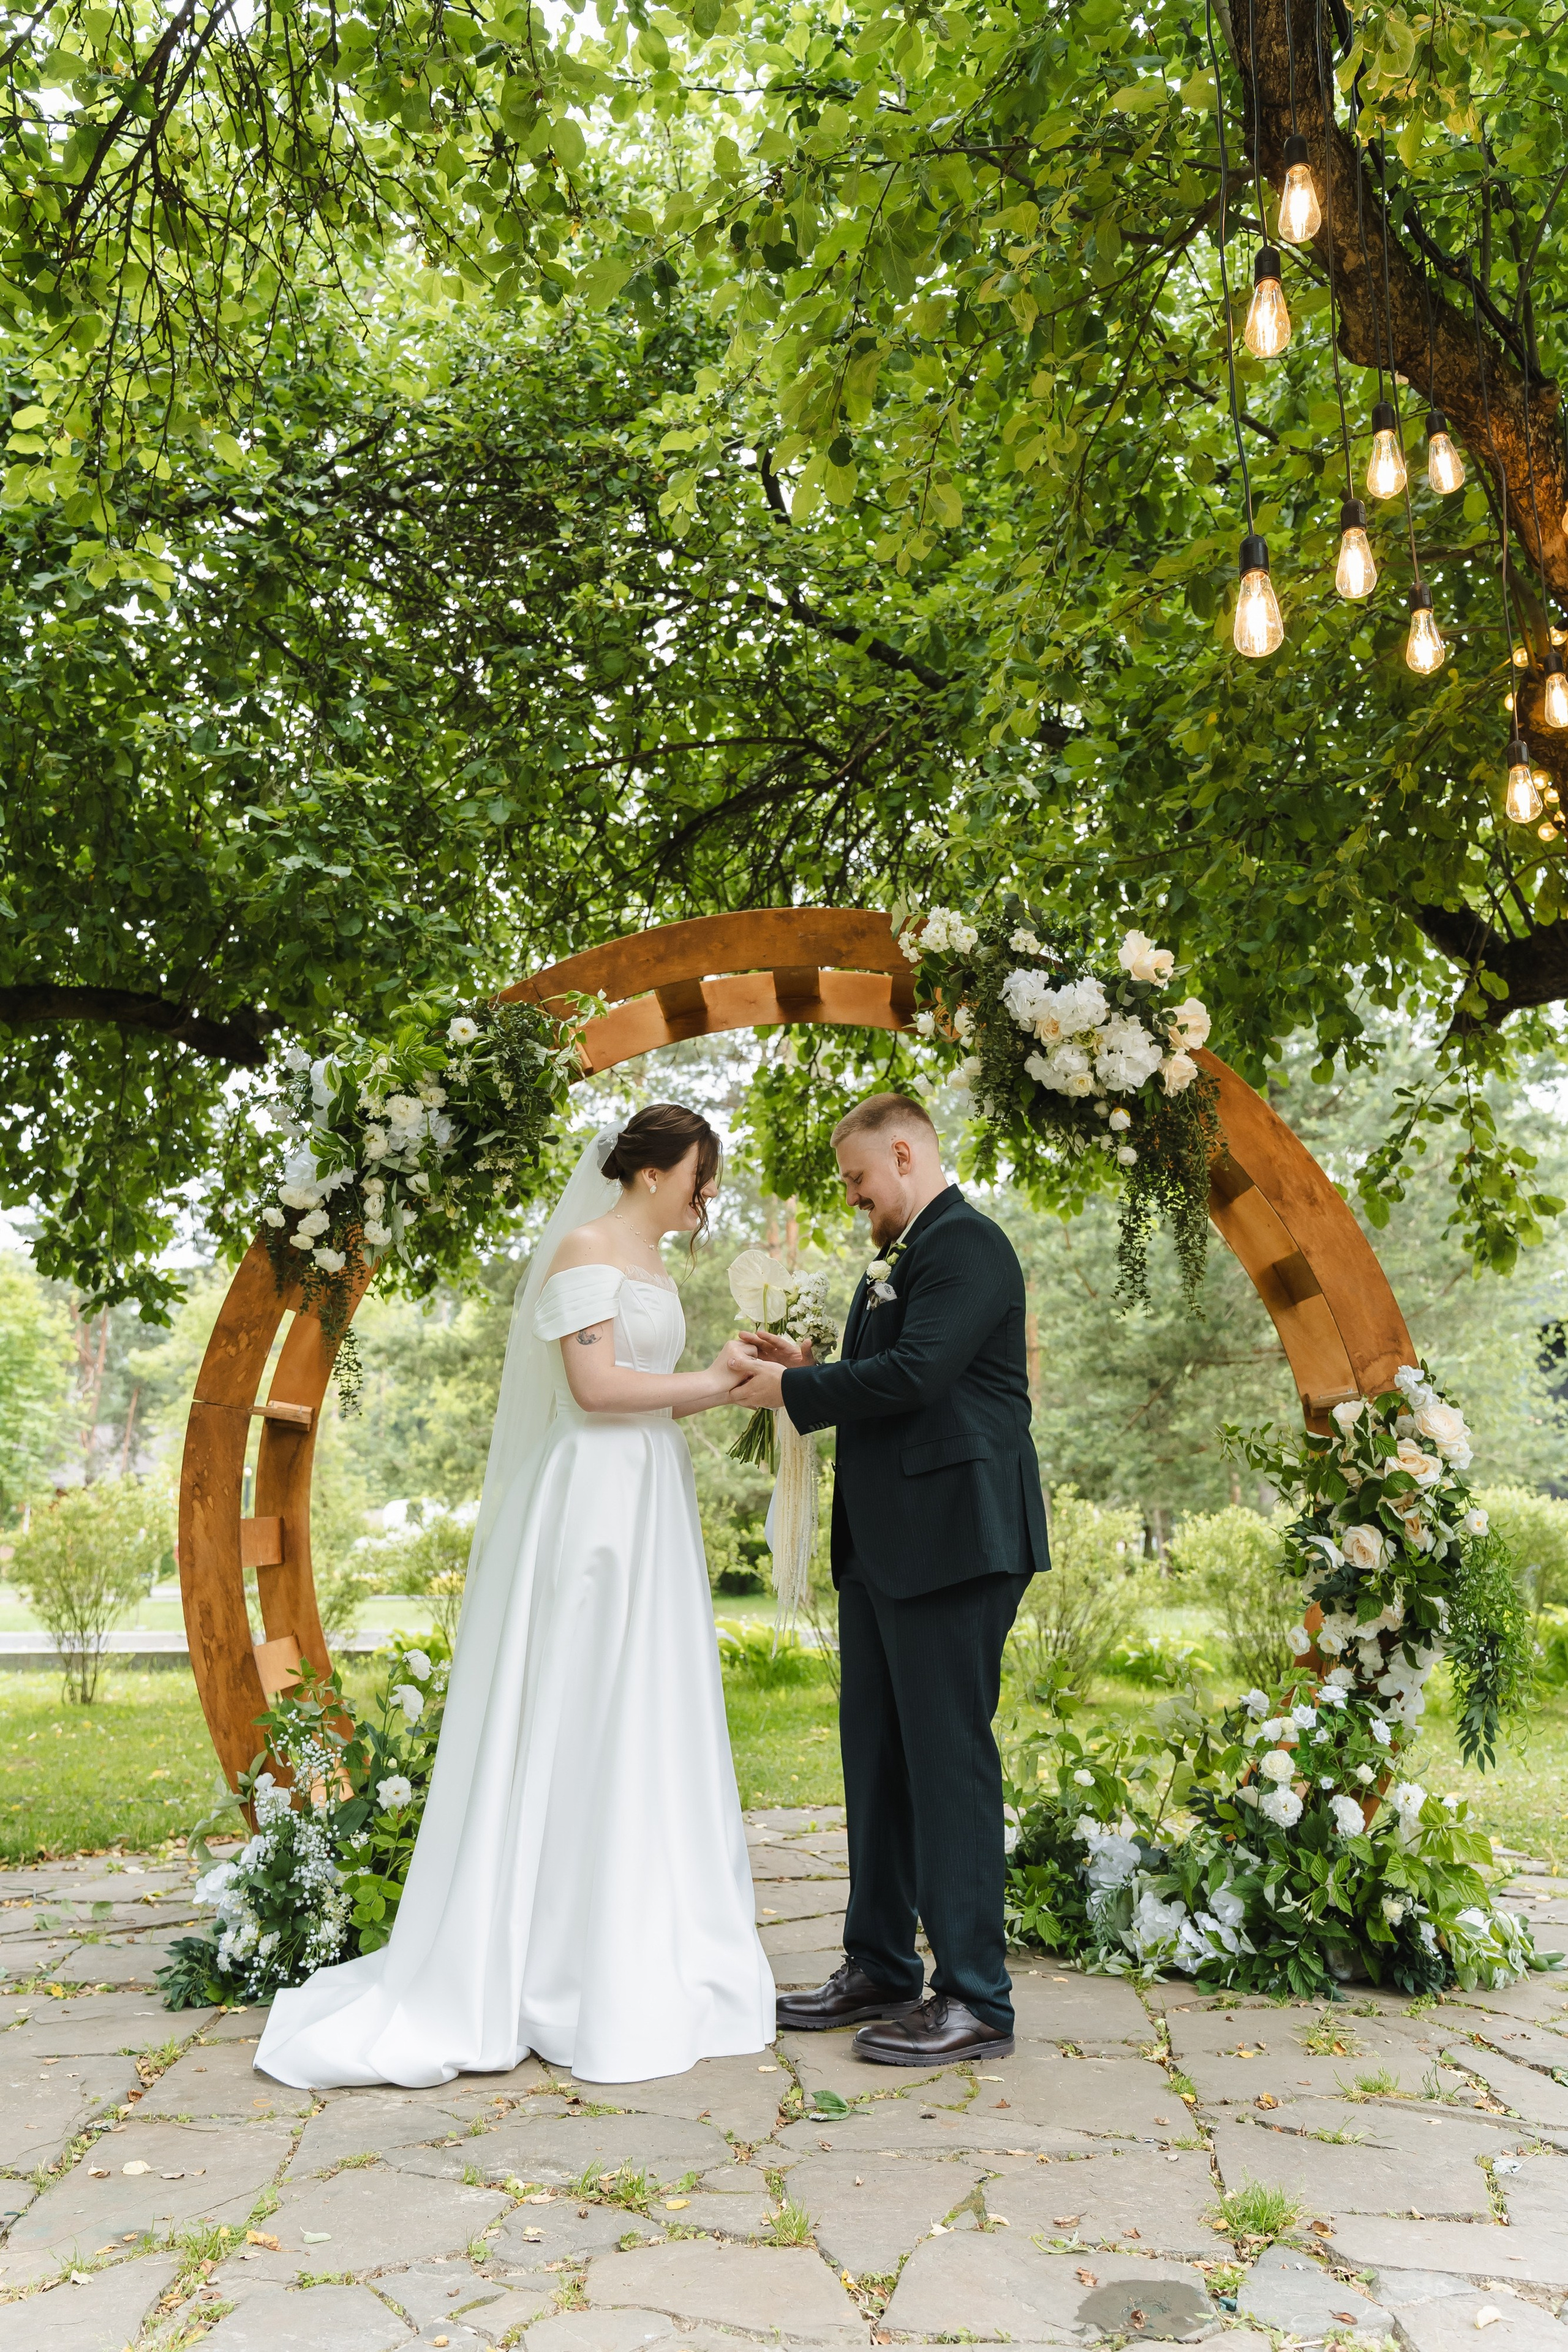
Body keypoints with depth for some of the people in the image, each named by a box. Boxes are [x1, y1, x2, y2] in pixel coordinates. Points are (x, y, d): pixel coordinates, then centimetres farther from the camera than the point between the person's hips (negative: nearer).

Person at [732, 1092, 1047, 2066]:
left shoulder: (967, 1244, -11)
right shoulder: (902, 1261, 20)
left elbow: (914, 1375, -21)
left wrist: (794, 1390, -10)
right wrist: (809, 1368, 6)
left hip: (953, 1541, -10)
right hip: (884, 1546, 10)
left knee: (950, 1758, -5)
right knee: (877, 1757, 15)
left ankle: (974, 2001, 5)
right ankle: (881, 1969, 26)